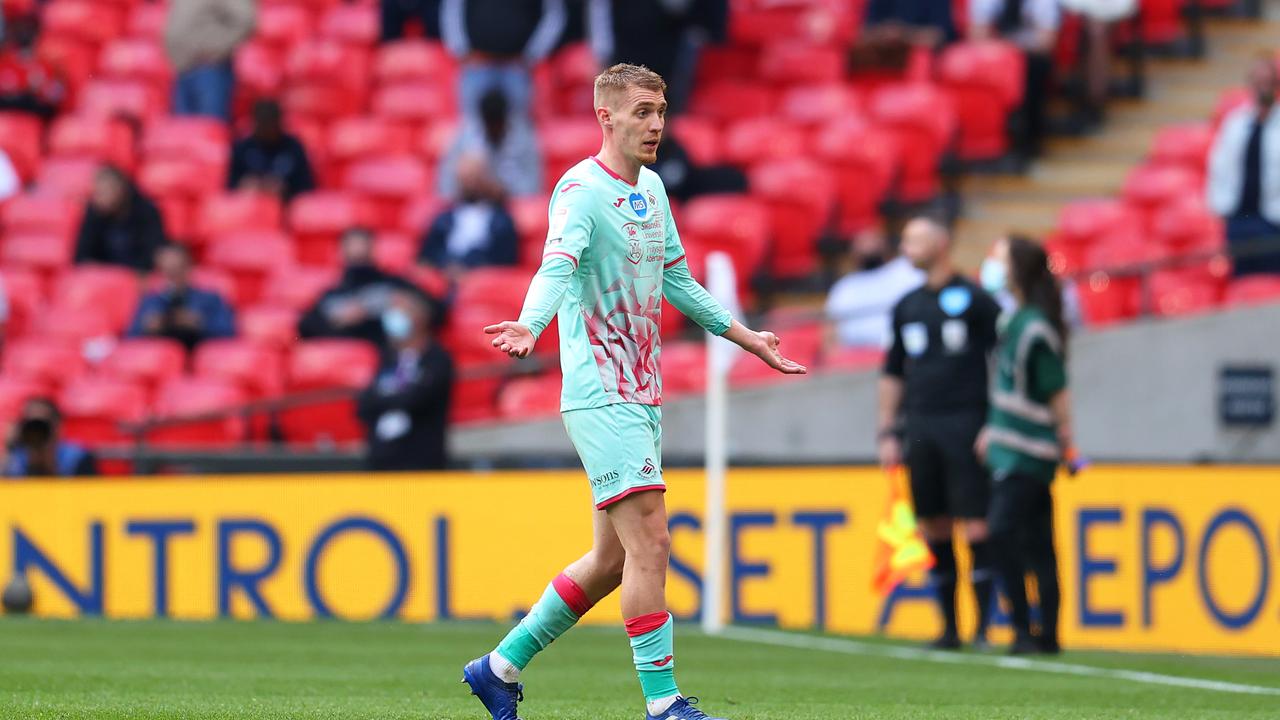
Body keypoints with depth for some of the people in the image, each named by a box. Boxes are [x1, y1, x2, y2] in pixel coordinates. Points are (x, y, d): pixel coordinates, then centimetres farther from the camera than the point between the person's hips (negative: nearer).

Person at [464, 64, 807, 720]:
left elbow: (677, 281, 27)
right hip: (600, 396, -9)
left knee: (613, 559, 10)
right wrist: (529, 326, -49)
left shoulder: (652, 189, 14)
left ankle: (500, 667, 21)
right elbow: (557, 267, -30)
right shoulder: (581, 190, -12)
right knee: (649, 541, -14)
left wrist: (746, 338, 33)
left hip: (642, 396, 9)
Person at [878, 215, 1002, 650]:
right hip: (920, 429, 5)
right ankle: (949, 627, 11)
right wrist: (887, 432, 14)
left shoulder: (974, 300, -2)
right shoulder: (907, 306, 15)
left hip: (966, 423, -5)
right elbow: (893, 373, 20)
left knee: (975, 525, -9)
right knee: (934, 529, 5)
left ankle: (985, 625, -7)